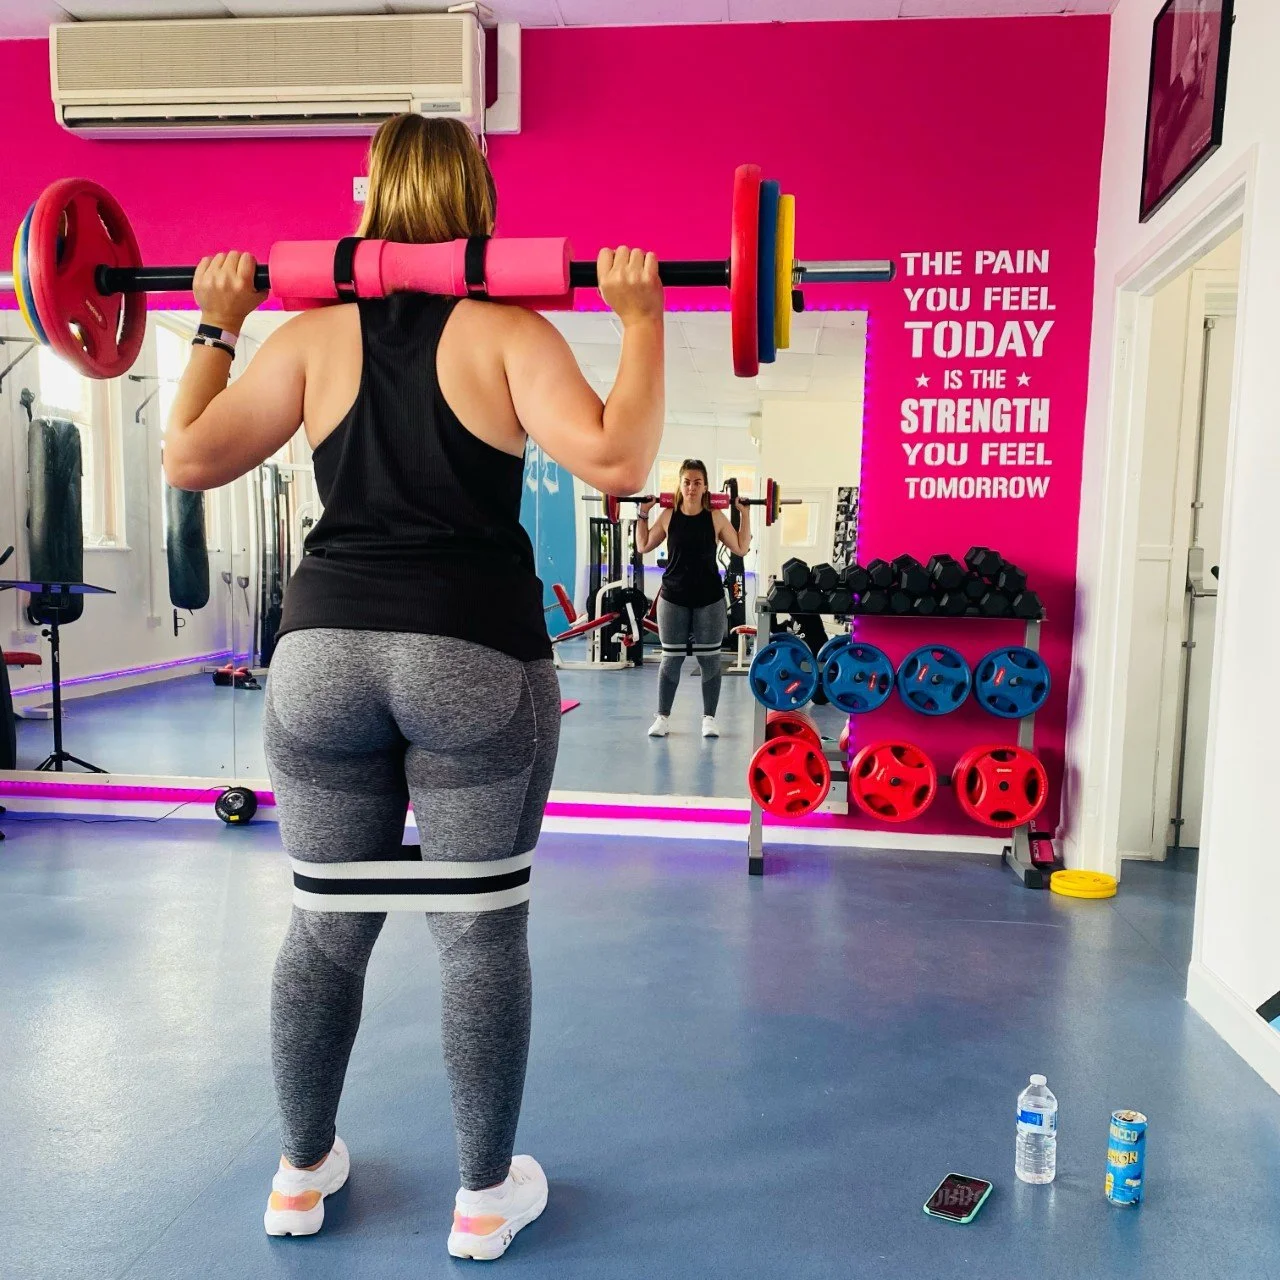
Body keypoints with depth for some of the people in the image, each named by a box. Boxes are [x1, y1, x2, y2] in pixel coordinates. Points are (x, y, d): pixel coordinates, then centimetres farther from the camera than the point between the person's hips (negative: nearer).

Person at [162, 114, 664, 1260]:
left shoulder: (313, 334, 7)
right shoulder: (508, 332, -1)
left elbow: (189, 457, 6)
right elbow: (614, 457, -15)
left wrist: (216, 326, 17)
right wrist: (640, 317, -5)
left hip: (325, 650, 3)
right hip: (476, 655, -3)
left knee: (326, 923, 16)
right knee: (480, 929, 9)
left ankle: (303, 1175, 35)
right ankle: (485, 1197, 25)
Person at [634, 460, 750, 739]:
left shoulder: (716, 517, -3)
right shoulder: (668, 516, -1)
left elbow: (741, 548, 3)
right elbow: (644, 547, 8)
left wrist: (745, 514, -2)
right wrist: (643, 514, 2)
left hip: (709, 599, 0)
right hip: (673, 597, 0)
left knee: (709, 660, 5)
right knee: (671, 658, 6)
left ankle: (709, 717, 16)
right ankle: (662, 716, 15)